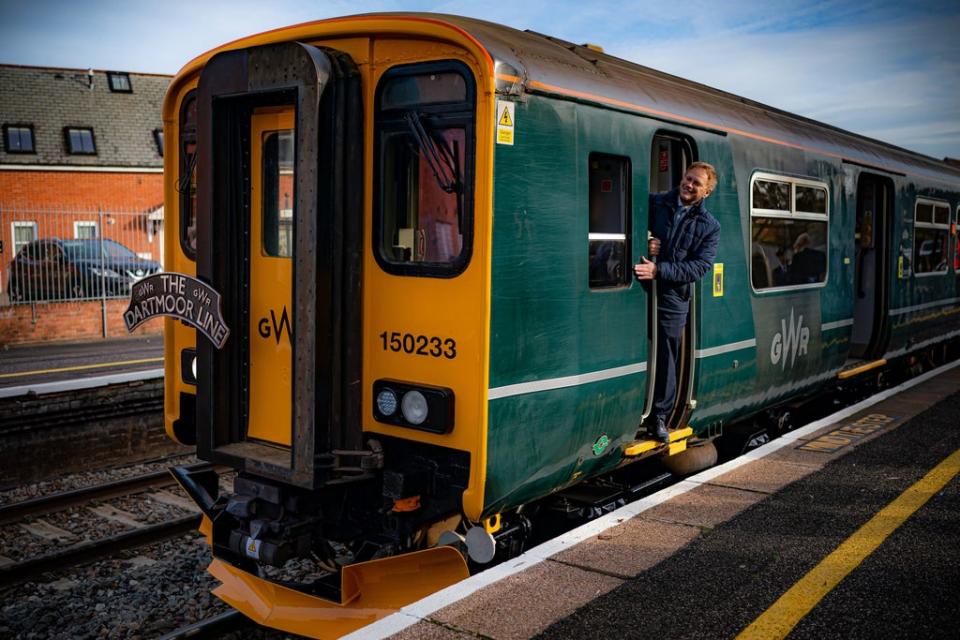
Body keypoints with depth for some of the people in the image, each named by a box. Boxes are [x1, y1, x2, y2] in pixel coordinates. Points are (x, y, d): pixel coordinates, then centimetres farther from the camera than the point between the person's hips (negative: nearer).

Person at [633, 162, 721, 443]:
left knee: (666, 357, 6)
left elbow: (700, 267, -6)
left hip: (673, 297, 1)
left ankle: (659, 417, 20)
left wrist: (659, 270, -18)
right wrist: (642, 243, -13)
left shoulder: (710, 227, 4)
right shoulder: (653, 203, 3)